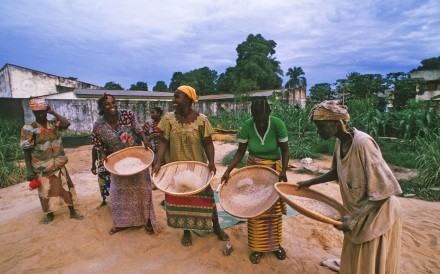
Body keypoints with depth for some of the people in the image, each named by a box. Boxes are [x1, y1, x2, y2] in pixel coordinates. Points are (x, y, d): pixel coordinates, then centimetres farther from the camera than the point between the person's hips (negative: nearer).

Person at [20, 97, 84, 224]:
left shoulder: (54, 123, 0)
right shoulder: (29, 128, -10)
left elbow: (67, 123, -21)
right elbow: (26, 151, -9)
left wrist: (53, 112, -15)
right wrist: (29, 170, -12)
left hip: (59, 165, 3)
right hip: (42, 168, -2)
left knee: (66, 188, 11)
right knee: (46, 192, 13)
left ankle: (73, 211, 24)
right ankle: (49, 214, 34)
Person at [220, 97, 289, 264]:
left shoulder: (278, 124, -19)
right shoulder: (247, 126, -17)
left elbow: (285, 150, -10)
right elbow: (240, 151, -9)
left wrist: (283, 171, -24)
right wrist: (228, 170, -18)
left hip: (274, 170, 0)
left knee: (274, 209, 12)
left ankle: (275, 244, 34)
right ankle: (257, 247, 24)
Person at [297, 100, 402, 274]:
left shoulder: (362, 143, -29)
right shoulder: (340, 142, -5)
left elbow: (384, 189, -27)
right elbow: (337, 172, 12)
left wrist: (354, 217, -31)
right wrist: (310, 182, 9)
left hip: (377, 215, -7)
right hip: (358, 213, 7)